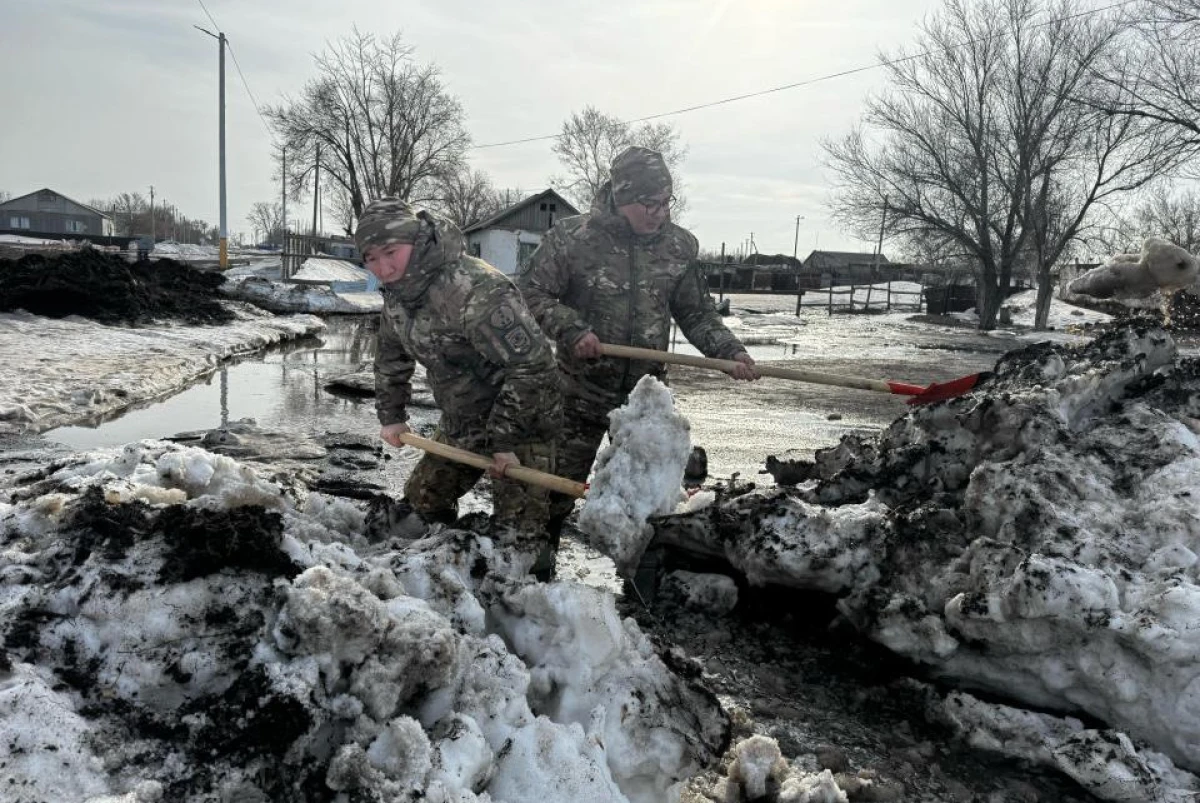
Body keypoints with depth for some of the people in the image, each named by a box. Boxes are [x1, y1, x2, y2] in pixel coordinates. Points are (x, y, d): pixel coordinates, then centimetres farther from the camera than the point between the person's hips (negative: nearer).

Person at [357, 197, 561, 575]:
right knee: (422, 502, 20)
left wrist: (505, 439, -27)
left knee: (518, 536, -12)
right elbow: (391, 357, 17)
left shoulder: (475, 290, -32)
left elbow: (532, 364, -33)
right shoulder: (397, 293, -2)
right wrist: (391, 415, 14)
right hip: (458, 424, 9)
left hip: (519, 424, -8)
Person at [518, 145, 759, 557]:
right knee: (557, 489, 8)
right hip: (581, 391, -3)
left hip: (646, 394, 3)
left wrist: (729, 350, -7)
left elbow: (697, 313, 8)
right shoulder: (573, 237, -12)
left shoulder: (678, 245, -1)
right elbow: (531, 292, -7)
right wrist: (570, 329, -21)